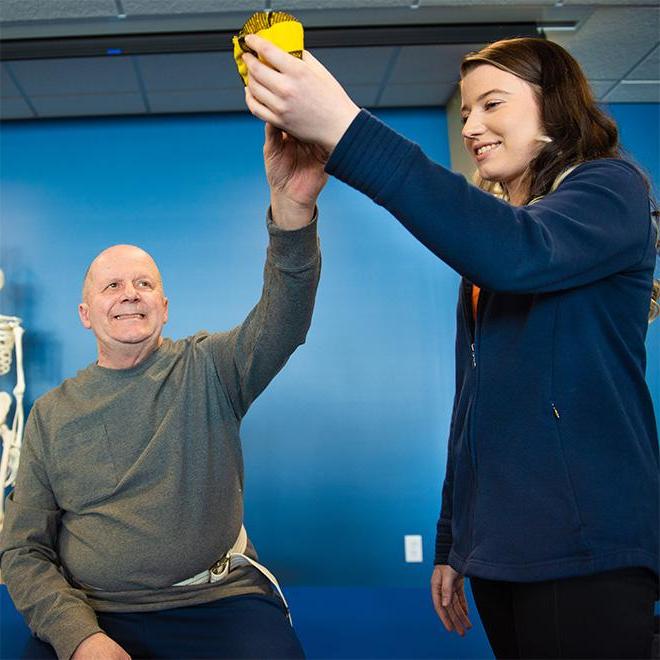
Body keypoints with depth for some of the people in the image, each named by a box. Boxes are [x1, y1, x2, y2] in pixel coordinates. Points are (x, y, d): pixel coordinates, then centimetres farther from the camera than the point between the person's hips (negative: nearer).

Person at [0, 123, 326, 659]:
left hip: (221, 604, 0)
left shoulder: (206, 368, 3)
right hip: (86, 616, 1)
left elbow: (282, 321, -17)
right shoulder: (52, 414, 8)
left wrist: (293, 208, -37)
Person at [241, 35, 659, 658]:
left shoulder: (610, 188, -5)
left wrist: (345, 132, -34)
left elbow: (520, 252, -29)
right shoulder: (489, 229, 17)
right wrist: (449, 544, 16)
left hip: (586, 547, -7)